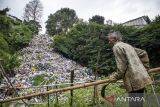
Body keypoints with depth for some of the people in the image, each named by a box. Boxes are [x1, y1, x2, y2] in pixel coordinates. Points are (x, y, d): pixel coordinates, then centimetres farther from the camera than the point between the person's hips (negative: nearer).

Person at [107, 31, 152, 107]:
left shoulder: (116, 47, -6)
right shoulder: (127, 45, 21)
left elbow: (122, 66, -14)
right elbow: (143, 53, 24)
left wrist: (115, 77, -2)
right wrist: (144, 68, 24)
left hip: (135, 80, -9)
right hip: (140, 78, 9)